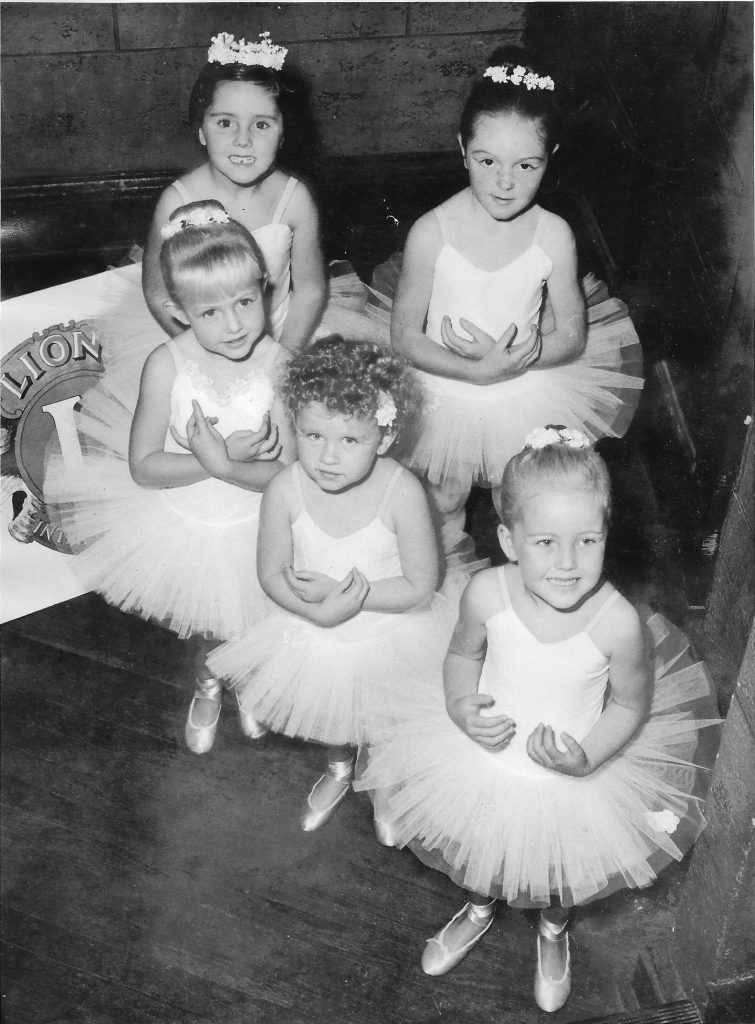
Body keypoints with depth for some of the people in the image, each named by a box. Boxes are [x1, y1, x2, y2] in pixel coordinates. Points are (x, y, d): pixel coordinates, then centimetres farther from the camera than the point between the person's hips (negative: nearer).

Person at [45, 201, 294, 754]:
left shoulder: (280, 365, -26)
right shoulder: (167, 364, -26)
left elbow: (289, 471, -24)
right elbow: (144, 466, -21)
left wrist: (219, 465, -36)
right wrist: (225, 456, -31)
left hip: (256, 525, 0)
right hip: (183, 520, 1)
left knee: (254, 628, 26)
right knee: (206, 630, 28)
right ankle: (209, 683, 62)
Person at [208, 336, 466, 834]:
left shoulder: (402, 492, -31)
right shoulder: (286, 490, -25)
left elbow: (420, 587, -24)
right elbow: (272, 574, -13)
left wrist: (342, 589, -28)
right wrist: (322, 610, -30)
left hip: (392, 638, -2)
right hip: (312, 632, 2)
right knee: (328, 717, 30)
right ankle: (339, 771, 64)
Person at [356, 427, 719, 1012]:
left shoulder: (619, 624, -32)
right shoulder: (487, 595, -27)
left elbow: (630, 705, -13)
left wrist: (587, 757, -28)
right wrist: (460, 706, -23)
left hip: (573, 776, -1)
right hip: (484, 753, 2)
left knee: (562, 881, 26)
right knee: (479, 862, 29)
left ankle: (554, 932, 62)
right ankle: (480, 910, 65)